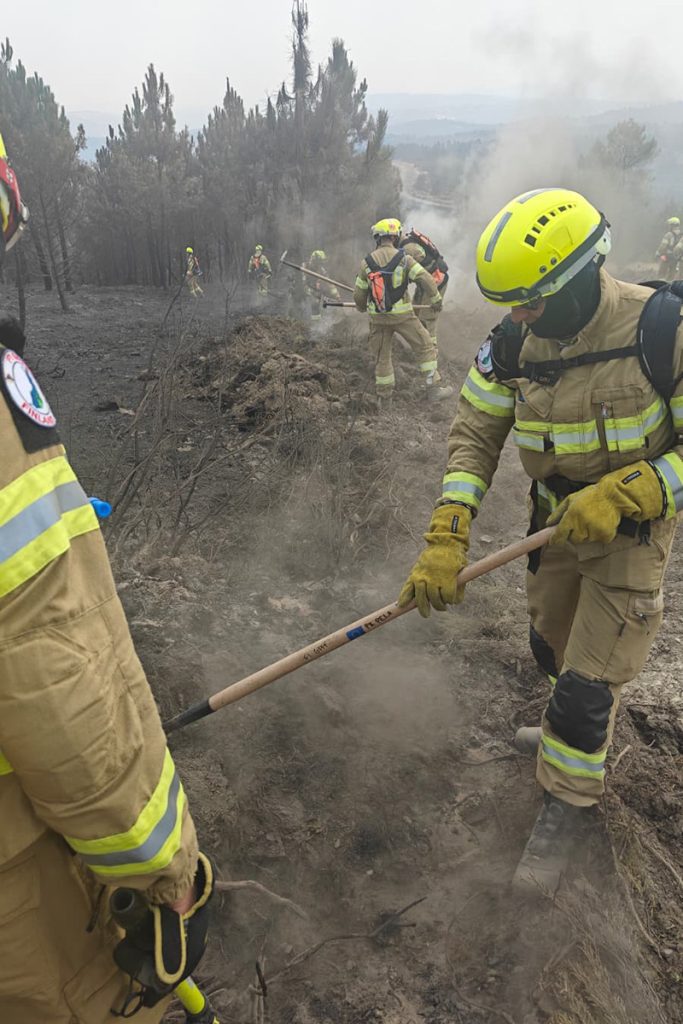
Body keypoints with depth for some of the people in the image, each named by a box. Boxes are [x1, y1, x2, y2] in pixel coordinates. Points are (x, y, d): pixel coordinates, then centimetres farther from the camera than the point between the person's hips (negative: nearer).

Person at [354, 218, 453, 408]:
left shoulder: (367, 262, 0)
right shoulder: (403, 258, -8)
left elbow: (359, 294, 5)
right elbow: (426, 279, -12)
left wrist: (362, 308, 27)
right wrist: (435, 299, 4)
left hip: (378, 317, 3)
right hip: (402, 314, -3)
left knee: (382, 356, 14)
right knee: (425, 347, 9)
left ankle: (384, 398, 20)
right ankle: (433, 389, 7)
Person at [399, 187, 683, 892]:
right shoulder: (514, 341, -11)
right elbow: (474, 435, -11)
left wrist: (620, 496, -31)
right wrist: (445, 539, -22)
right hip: (556, 519, 5)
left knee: (589, 676, -2)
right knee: (553, 645, 22)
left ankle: (565, 803, 24)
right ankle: (579, 738, 54)